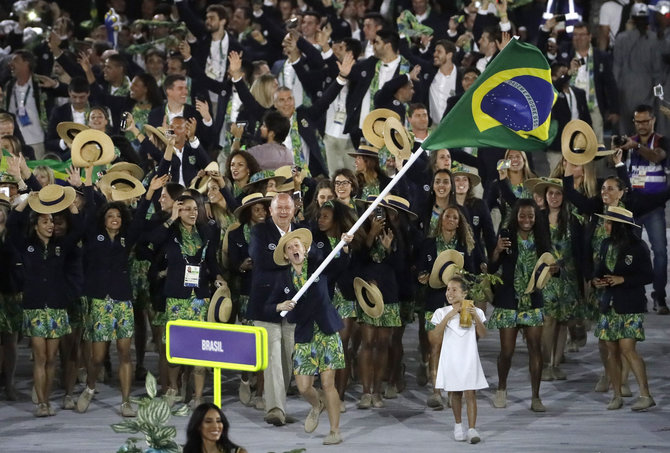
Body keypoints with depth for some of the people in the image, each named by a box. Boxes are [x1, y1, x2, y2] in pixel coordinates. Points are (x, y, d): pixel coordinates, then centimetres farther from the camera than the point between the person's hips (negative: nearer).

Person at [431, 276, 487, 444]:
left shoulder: (475, 311, 0)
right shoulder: (442, 312, 1)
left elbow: (482, 334, -6)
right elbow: (437, 333, -10)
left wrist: (476, 317, -19)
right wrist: (448, 316, -19)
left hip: (469, 358, -1)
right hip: (451, 358, 1)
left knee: (470, 394, -7)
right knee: (456, 393, 10)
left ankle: (472, 429, -11)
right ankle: (458, 426, 25)